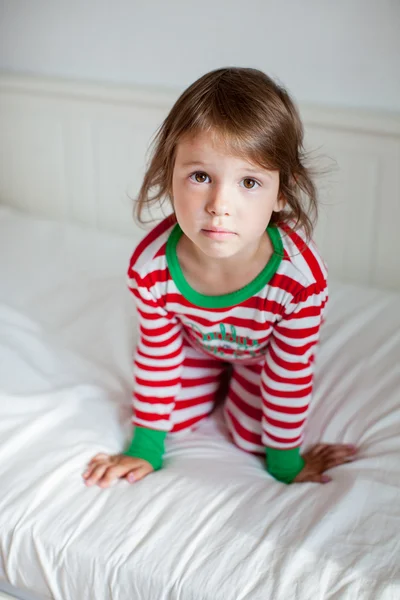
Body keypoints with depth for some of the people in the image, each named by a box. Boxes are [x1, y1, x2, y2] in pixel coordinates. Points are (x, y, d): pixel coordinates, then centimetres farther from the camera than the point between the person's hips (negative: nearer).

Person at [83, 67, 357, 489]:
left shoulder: (301, 278, -44)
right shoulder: (150, 267, -38)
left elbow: (291, 375, -25)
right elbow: (157, 356, -17)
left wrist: (284, 461, -10)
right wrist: (147, 447, -6)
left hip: (263, 348, -1)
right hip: (196, 341, 2)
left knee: (250, 436, 5)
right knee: (175, 418, 8)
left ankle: (242, 377, 34)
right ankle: (218, 374, 35)